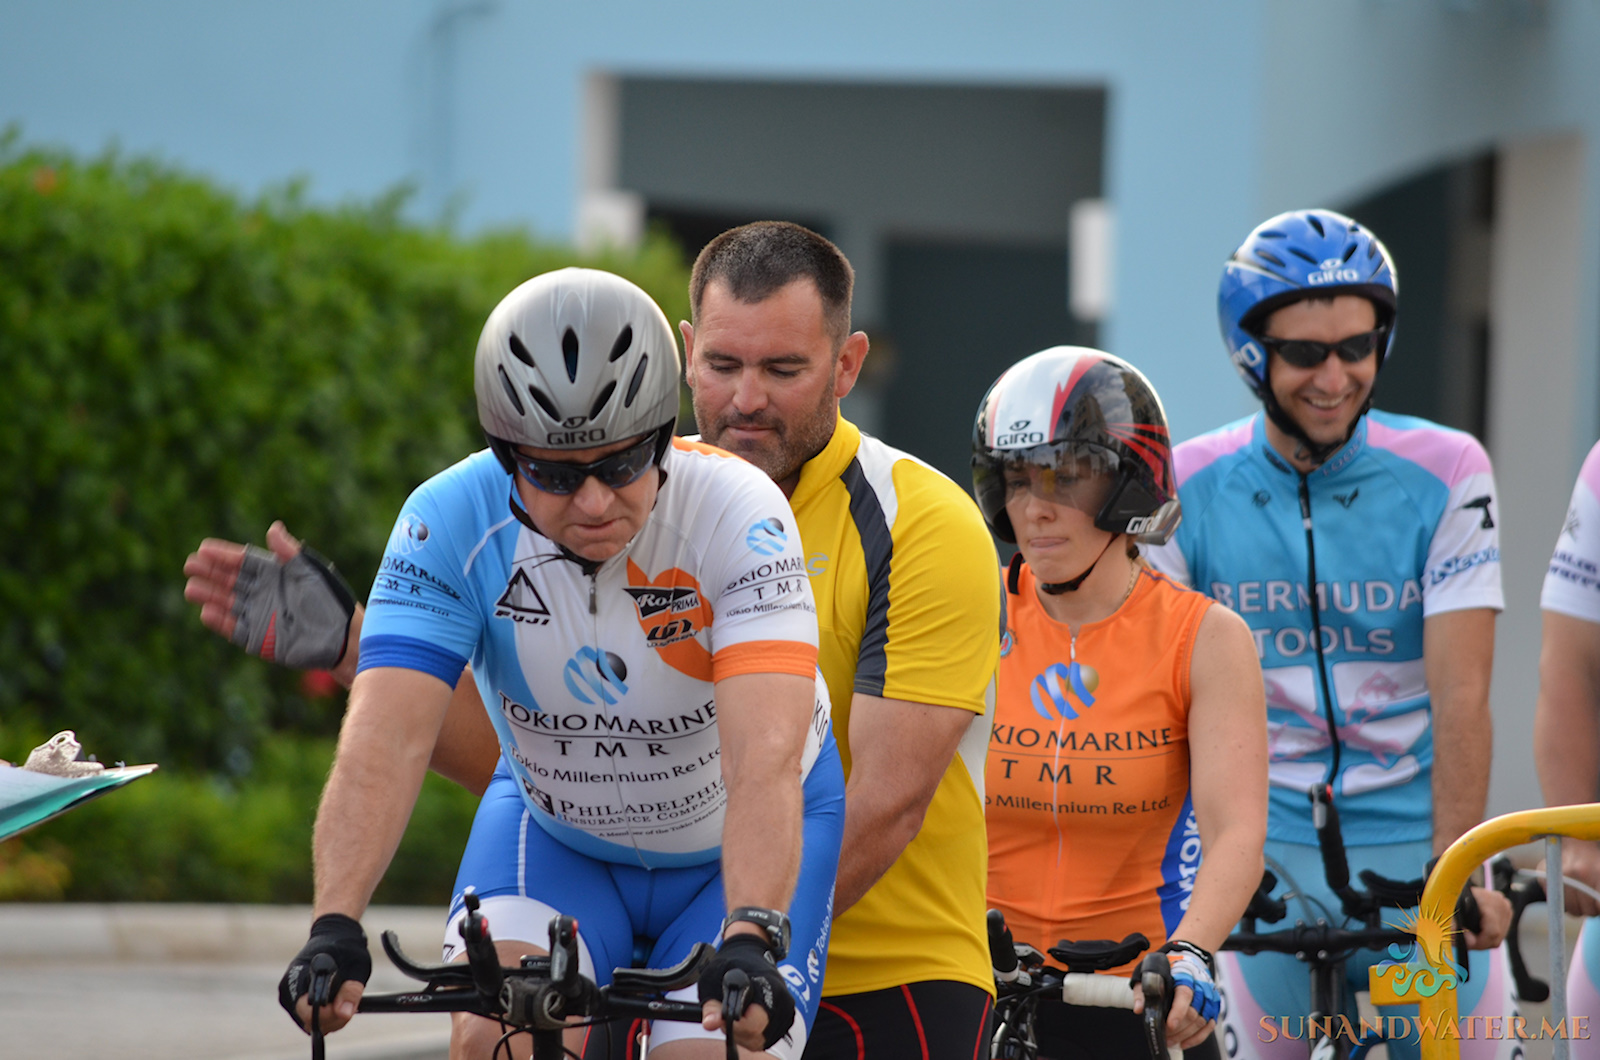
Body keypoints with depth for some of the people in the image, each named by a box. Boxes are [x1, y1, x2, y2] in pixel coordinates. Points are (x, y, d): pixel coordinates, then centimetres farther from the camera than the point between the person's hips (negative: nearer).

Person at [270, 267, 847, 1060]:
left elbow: (765, 760, -41)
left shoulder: (736, 512, -31)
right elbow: (386, 740, -35)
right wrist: (334, 928, -50)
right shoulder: (450, 520, -25)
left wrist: (751, 941, -56)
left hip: (743, 844, -1)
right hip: (555, 830, 1)